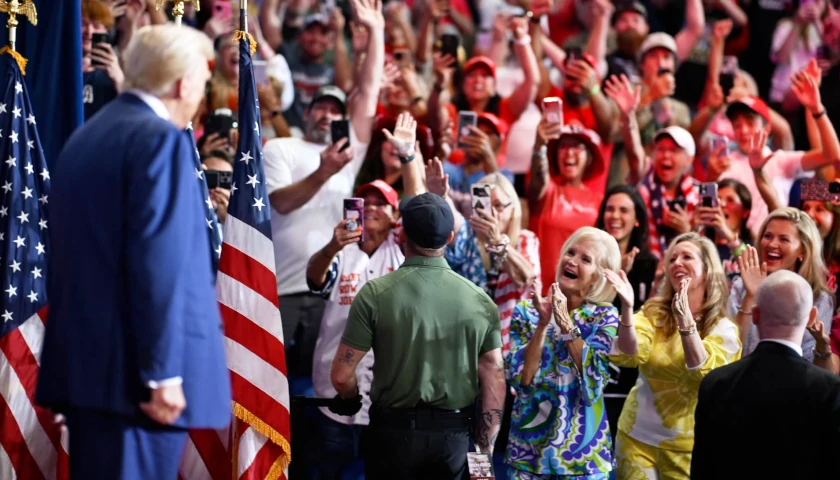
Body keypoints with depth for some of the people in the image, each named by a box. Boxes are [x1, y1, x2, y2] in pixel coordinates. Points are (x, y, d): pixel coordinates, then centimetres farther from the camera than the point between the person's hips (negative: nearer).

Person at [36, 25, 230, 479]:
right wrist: (164, 373, -18)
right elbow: (160, 263, -18)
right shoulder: (160, 140, -11)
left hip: (84, 363, 9)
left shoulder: (85, 136, 15)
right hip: (132, 370, -9)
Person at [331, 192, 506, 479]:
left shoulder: (376, 294, -10)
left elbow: (341, 376, -9)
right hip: (453, 434, 2)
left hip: (395, 430, -2)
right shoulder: (480, 301, -2)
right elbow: (494, 383, 0)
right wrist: (484, 451, 8)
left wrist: (356, 399, 13)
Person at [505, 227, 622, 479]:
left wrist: (565, 323, -19)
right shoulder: (527, 310, -1)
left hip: (582, 451, -1)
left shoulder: (605, 316, -3)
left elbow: (594, 383, -16)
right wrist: (543, 324, -19)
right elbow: (521, 379, -11)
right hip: (528, 446, 1)